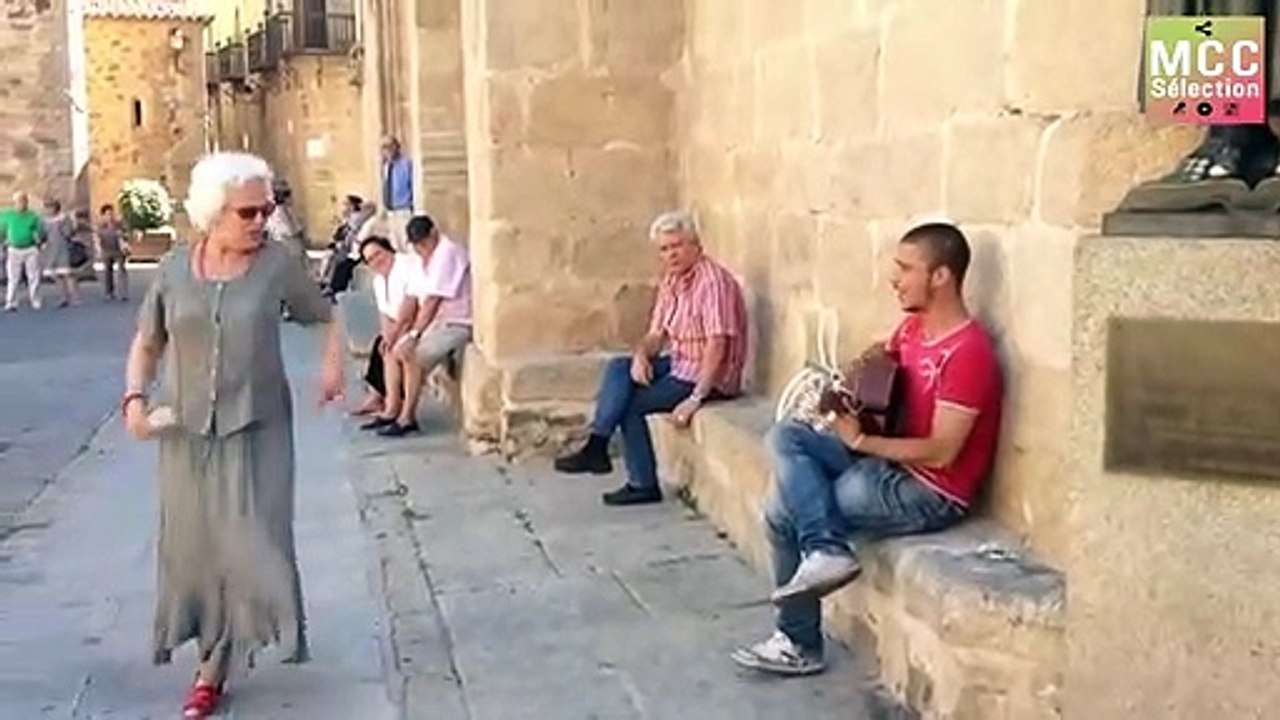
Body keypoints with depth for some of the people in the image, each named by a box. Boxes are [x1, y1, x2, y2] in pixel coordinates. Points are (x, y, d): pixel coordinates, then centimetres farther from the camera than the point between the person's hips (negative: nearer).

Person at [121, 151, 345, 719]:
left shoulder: (276, 263, -6)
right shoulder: (175, 267, -1)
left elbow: (324, 313, 10)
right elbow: (146, 344, 10)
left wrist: (333, 361, -8)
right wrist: (135, 399, -5)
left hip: (256, 428, -2)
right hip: (186, 430, 2)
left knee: (250, 543, -6)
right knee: (193, 546, 9)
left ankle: (215, 670, 8)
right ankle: (215, 657, 27)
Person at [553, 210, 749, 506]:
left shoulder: (712, 281, -20)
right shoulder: (670, 281, 8)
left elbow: (717, 345, -26)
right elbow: (656, 334, 10)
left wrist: (696, 398, -29)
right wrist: (641, 355, -13)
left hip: (711, 376, -8)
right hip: (680, 363, 8)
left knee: (630, 402, -13)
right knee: (618, 368, -9)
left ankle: (643, 484, -4)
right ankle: (596, 447, -15)